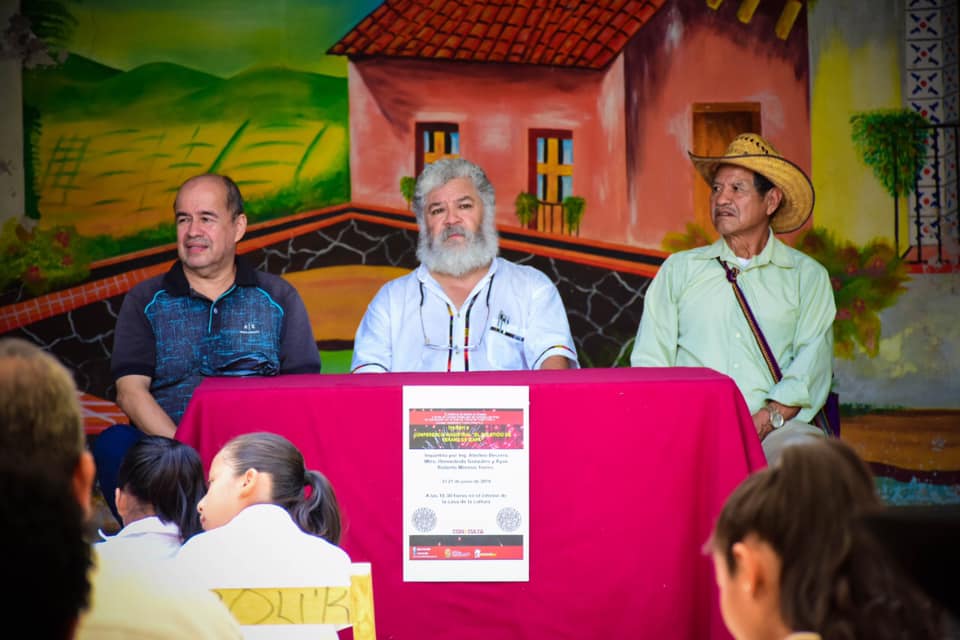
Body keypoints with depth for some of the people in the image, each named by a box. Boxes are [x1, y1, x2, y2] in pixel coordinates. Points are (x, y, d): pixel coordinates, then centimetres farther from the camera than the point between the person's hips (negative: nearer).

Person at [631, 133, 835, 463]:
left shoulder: (807, 276, 15)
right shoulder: (679, 269, 20)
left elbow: (813, 361, 3)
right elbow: (649, 359, 11)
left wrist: (765, 420, -15)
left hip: (776, 427, 0)